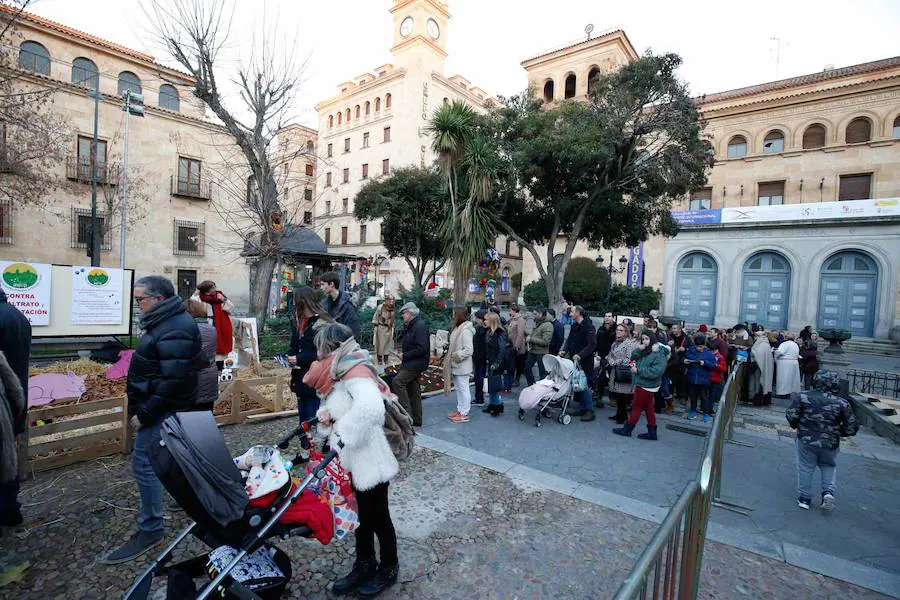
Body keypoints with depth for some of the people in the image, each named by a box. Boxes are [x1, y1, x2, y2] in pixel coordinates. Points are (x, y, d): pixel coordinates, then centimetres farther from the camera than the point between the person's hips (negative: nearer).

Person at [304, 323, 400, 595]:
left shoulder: (356, 372, -24)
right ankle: (364, 565, 43)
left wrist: (341, 432, -30)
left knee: (378, 517, 13)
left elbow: (370, 408, -43)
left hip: (370, 460, -8)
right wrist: (325, 415, -5)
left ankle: (389, 569, 35)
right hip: (352, 460, 8)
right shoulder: (341, 372, 6)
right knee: (361, 514, 23)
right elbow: (340, 409, 17)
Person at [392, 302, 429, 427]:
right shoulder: (411, 326, 16)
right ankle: (416, 419, 23)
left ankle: (406, 411, -14)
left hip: (416, 364, -10)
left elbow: (422, 348, -24)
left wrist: (405, 356, -18)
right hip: (411, 363, 10)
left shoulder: (420, 326, -16)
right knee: (413, 390, 14)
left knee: (397, 381, -19)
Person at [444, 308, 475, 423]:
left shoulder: (466, 330, -21)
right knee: (459, 388, 19)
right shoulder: (458, 328, 10)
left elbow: (469, 350, -25)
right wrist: (451, 356, 7)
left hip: (462, 366, -10)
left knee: (463, 389, 0)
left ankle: (464, 414, 10)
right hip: (457, 365, 10)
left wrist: (457, 356, -18)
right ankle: (460, 409, 31)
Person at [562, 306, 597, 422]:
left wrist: (580, 355, -29)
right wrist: (565, 351, -1)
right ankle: (583, 408, 22)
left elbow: (592, 345, -21)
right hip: (575, 360, 8)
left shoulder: (588, 326, -14)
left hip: (585, 362, -8)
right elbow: (569, 340, 17)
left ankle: (590, 411, 5)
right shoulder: (574, 326, 11)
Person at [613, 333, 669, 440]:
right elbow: (633, 358, 7)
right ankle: (652, 432, 23)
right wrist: (638, 349, -11)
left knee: (636, 407, 4)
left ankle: (627, 429, 17)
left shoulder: (659, 354, -19)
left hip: (647, 386, -8)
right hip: (642, 384, 8)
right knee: (648, 408, 14)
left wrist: (638, 370, -22)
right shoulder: (645, 351, 9)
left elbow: (656, 371, -27)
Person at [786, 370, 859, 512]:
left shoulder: (803, 396, -12)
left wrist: (797, 426, 7)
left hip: (806, 440, -1)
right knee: (829, 466, 26)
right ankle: (828, 491, 10)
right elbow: (852, 427, -6)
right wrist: (839, 432, 14)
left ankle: (804, 498, 18)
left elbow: (791, 415, -14)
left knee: (805, 468, 12)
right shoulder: (842, 403, -9)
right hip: (830, 444, 1)